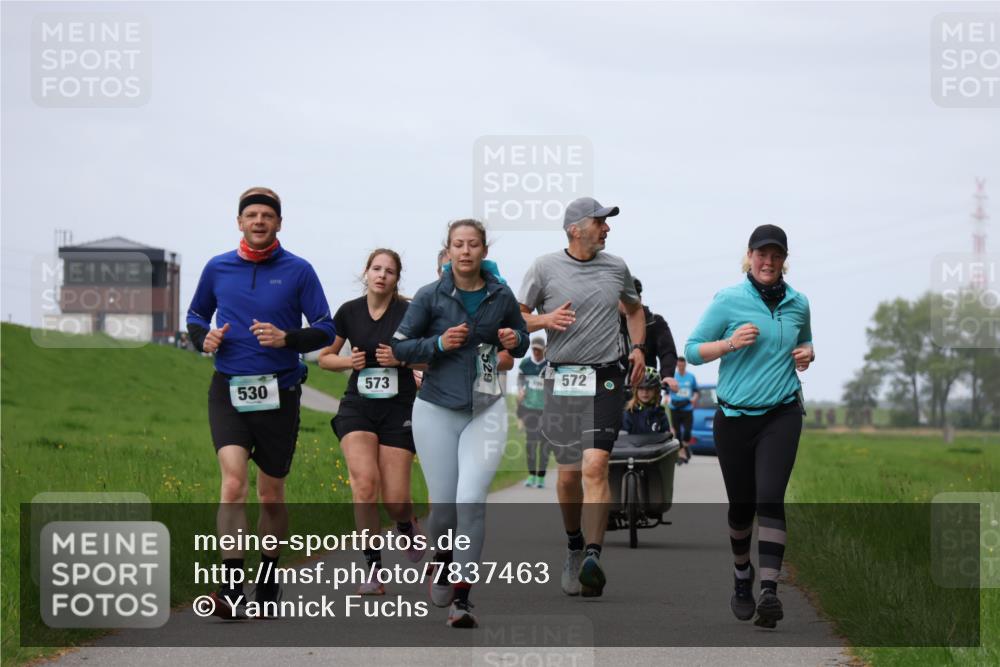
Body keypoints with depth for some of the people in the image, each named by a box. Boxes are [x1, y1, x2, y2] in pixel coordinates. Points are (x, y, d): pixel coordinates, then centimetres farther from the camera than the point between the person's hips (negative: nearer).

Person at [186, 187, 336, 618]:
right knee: (233, 483, -19)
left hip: (279, 394, 0)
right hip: (228, 391, 0)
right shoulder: (217, 268, 6)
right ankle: (231, 589, -22)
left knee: (272, 496, 11)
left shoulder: (298, 271, 1)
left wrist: (287, 339, -17)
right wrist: (203, 338, -1)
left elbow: (326, 330, 1)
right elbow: (196, 315, 21)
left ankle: (268, 582, 29)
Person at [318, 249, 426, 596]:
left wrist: (401, 358, -17)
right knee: (365, 483, -20)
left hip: (399, 409, -1)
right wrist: (349, 361, -7)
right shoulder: (349, 312, 2)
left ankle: (408, 526, 35)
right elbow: (325, 357, 13)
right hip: (358, 407, 1)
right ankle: (373, 570, -13)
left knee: (395, 500, -4)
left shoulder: (409, 312, -5)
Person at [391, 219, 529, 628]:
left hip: (485, 412, 0)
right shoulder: (430, 297, -4)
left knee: (471, 500, -15)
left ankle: (462, 599, -11)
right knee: (443, 505, 3)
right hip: (436, 411, 0)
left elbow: (521, 341, 17)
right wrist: (439, 343, -16)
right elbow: (400, 347, 0)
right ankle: (443, 559, 38)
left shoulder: (501, 296, 1)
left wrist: (514, 340, -6)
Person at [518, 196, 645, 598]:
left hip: (606, 378, 0)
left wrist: (637, 347, 12)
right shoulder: (545, 267, 2)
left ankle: (592, 558, -24)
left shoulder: (616, 267, 10)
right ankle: (575, 546, 32)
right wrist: (545, 320, -11)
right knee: (568, 473, 7)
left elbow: (634, 309, 27)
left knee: (595, 467, -16)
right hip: (562, 379, 0)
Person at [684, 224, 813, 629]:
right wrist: (730, 343, -18)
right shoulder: (728, 300, -3)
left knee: (770, 499, -16)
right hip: (735, 417, -1)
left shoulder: (798, 303, 7)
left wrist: (806, 354, 4)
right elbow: (693, 351, -1)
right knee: (741, 503, 9)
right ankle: (742, 576, 36)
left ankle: (769, 592, -22)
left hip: (781, 416, 1)